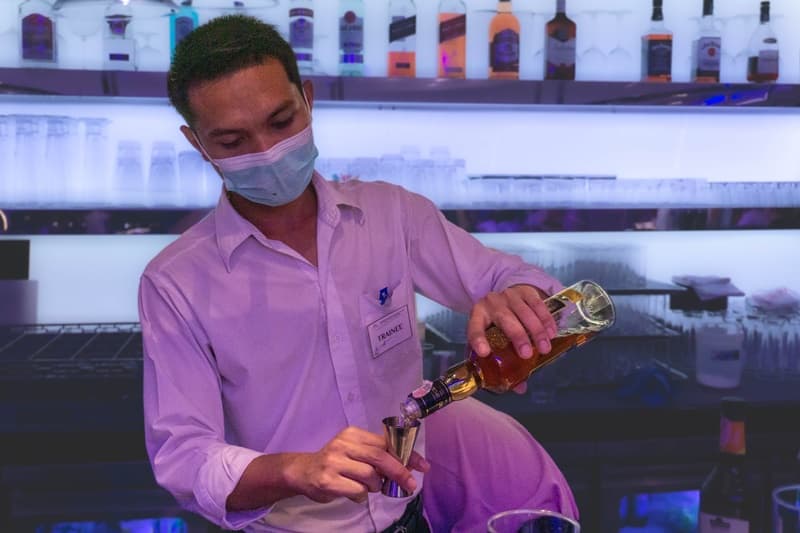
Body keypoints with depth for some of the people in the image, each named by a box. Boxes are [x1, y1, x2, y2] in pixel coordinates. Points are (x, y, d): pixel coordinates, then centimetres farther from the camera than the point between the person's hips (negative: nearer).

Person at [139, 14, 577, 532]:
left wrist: (518, 298, -25)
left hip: (419, 475, 2)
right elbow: (182, 456, -15)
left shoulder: (393, 211, -3)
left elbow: (512, 277, 0)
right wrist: (298, 469, -35)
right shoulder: (176, 284, -12)